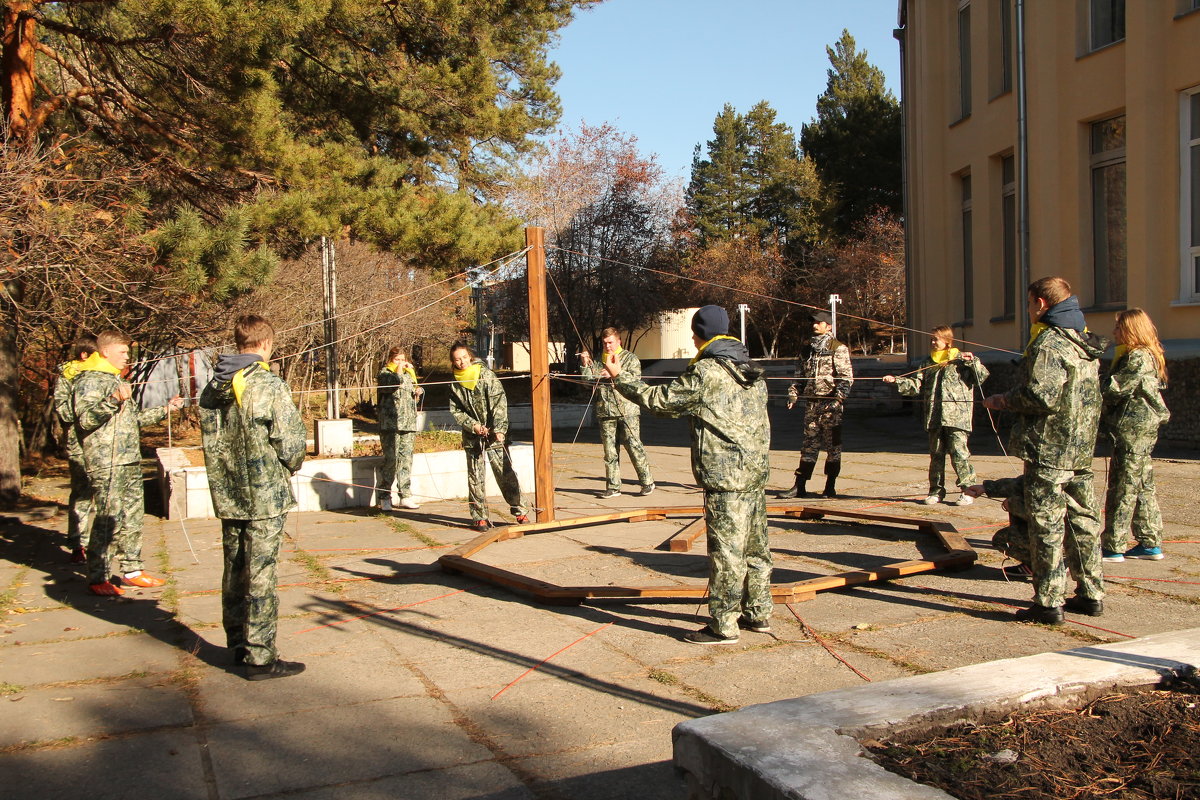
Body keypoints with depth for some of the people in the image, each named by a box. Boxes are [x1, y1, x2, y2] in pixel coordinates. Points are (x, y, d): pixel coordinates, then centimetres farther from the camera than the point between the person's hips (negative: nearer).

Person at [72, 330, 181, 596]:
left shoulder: (118, 380, 23)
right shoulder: (90, 381, -7)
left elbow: (134, 418, 29)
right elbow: (85, 419, -19)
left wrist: (165, 409, 22)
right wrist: (114, 401, -31)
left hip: (130, 461, 9)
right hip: (106, 463, -9)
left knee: (133, 514, 12)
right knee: (108, 518, -8)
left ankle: (132, 570, 20)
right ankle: (96, 578, -1)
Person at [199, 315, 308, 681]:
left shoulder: (213, 388, 4)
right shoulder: (269, 386, -15)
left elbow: (210, 440, 9)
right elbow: (291, 442, -13)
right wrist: (290, 466, 7)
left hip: (226, 496, 7)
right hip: (265, 497, -6)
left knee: (234, 571, 17)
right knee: (261, 575, -1)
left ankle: (238, 645, 29)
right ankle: (260, 657, 4)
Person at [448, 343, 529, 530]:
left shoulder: (486, 375, -4)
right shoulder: (455, 384, 5)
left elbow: (499, 402, -9)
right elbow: (456, 411, 6)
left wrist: (499, 428, -18)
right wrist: (473, 425, -10)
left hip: (494, 433, -2)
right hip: (472, 436, 3)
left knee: (505, 472, -3)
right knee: (475, 477, 3)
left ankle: (518, 508, 10)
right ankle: (479, 516, 10)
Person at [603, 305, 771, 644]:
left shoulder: (705, 373, -13)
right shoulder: (751, 369, 12)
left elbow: (658, 400, -7)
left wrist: (619, 377, 4)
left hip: (725, 476, -9)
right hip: (756, 472, 9)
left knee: (726, 550, -3)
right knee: (754, 546, 16)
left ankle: (723, 626, 4)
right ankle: (758, 613, 26)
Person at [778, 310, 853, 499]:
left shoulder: (838, 349, -2)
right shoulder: (806, 348, 16)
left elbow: (846, 378, -8)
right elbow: (799, 376, 20)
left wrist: (838, 398, -20)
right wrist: (793, 394, 5)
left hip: (831, 403, -5)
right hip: (811, 403, 5)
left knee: (832, 445, 1)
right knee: (809, 444, 6)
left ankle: (830, 487, 8)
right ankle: (799, 487, 6)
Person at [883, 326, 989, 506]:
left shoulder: (960, 360, 4)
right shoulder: (927, 363, 17)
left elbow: (982, 376, -2)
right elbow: (915, 384, 9)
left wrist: (972, 361, -15)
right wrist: (896, 381, -3)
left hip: (957, 415, -5)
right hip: (934, 417, 5)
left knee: (958, 452, -9)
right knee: (936, 454, 9)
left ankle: (968, 489, 2)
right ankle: (936, 491, 17)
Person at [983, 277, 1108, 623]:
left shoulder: (1048, 342, -15)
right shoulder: (1086, 342, 13)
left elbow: (1041, 397, -24)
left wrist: (1004, 400, -7)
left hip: (1048, 450, -9)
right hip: (1082, 449, 9)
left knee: (1047, 525, -4)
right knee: (1083, 520, 14)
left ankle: (1048, 603, 0)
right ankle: (1091, 594, 22)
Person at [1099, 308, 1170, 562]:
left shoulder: (1138, 358, -16)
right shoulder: (1147, 356, 16)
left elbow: (1115, 390, -19)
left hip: (1133, 429, -10)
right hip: (1143, 429, 10)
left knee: (1122, 489, -5)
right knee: (1143, 487, 13)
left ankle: (1113, 547, -1)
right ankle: (1150, 543, 19)